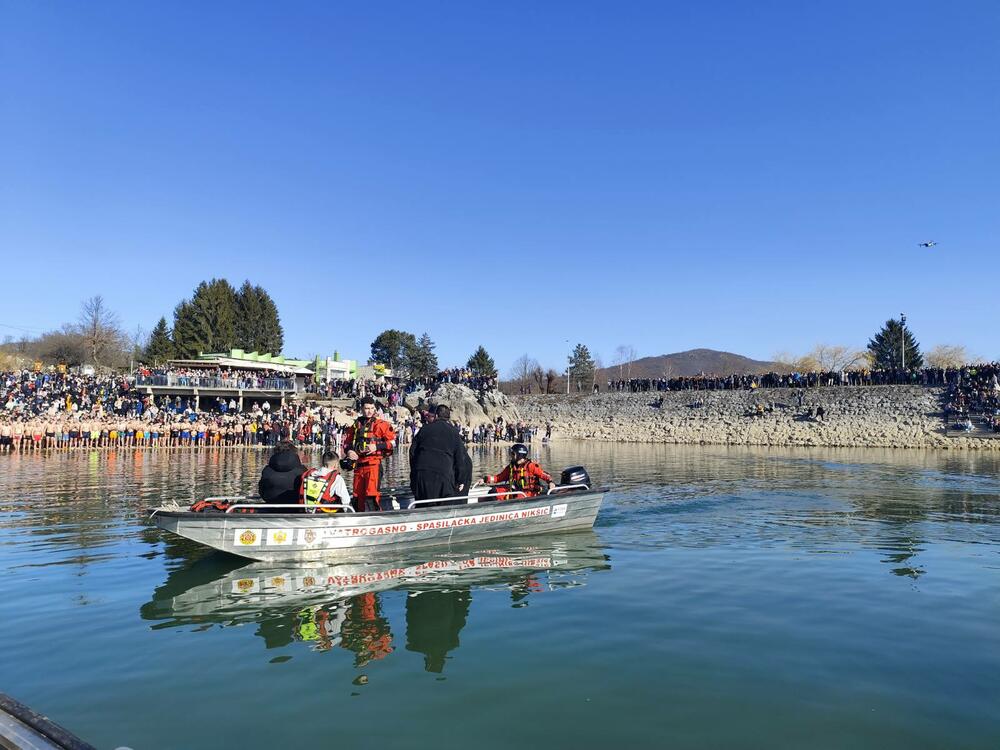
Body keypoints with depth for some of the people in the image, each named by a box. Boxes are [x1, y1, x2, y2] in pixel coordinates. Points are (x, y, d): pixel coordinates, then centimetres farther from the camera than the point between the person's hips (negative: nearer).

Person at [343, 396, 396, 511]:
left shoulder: (381, 424, 0)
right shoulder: (356, 425, 14)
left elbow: (392, 442, -3)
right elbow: (347, 442, 23)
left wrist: (377, 446, -13)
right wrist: (349, 451, 3)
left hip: (373, 464, -5)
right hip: (358, 465, 6)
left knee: (371, 493, -16)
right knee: (358, 496, 10)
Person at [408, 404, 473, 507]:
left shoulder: (425, 428, 12)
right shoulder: (453, 432, 6)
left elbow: (412, 451, 13)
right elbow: (461, 457, 4)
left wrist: (414, 472, 21)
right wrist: (461, 481, 9)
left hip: (421, 474, 2)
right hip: (443, 475, -2)